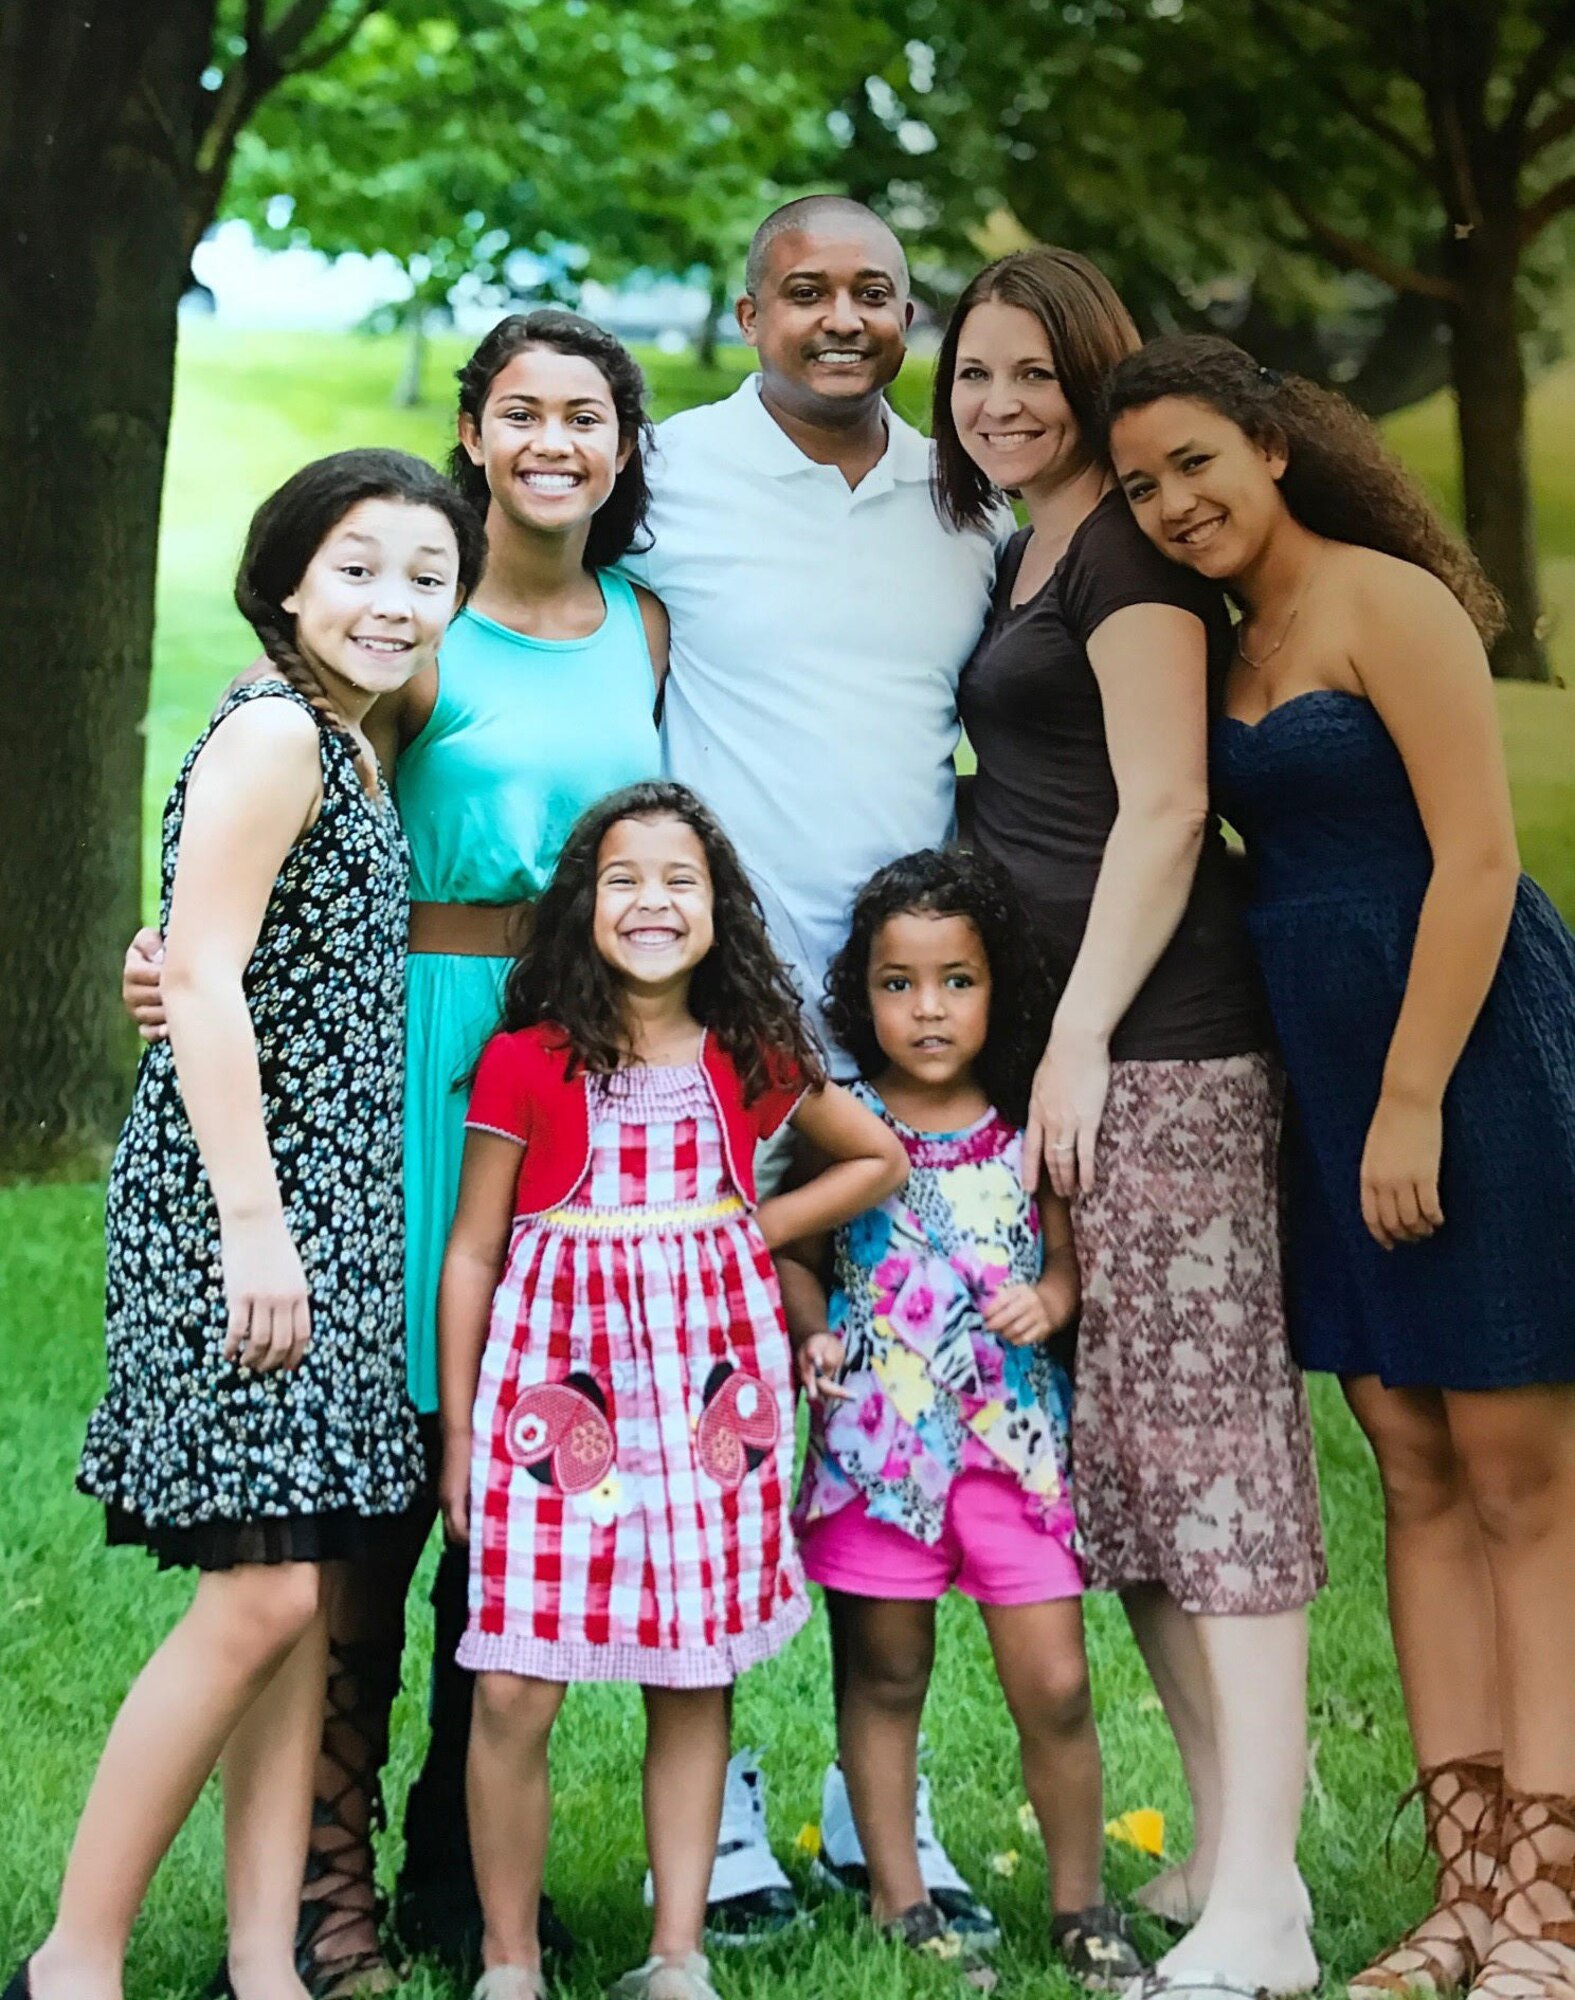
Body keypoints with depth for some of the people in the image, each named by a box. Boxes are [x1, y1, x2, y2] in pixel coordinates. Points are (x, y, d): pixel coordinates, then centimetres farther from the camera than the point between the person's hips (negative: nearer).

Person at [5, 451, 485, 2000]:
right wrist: (252, 1225, -21)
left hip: (325, 1213, 9)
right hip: (236, 1200, -9)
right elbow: (201, 977, -18)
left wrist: (302, 1231, 14)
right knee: (260, 1593, -11)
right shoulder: (271, 734, -11)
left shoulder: (350, 752, 17)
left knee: (302, 1590, 7)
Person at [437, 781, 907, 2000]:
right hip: (557, 1372, -2)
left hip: (710, 1376, 2)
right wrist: (458, 1430, 2)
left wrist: (760, 1227, 7)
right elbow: (472, 1250, 3)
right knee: (514, 1689, -7)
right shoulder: (527, 1063, -1)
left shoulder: (752, 1063, 7)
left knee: (696, 1682, 6)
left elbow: (880, 1158, 21)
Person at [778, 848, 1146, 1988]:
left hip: (1013, 1432, 0)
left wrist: (1049, 1300, -11)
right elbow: (790, 1255, 7)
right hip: (878, 1436, 0)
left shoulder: (1029, 1132, 3)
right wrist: (814, 1330, -11)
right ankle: (899, 1902, 20)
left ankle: (1081, 1907, 15)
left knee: (1054, 1686, -2)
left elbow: (1067, 1260, 10)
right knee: (886, 1678, 8)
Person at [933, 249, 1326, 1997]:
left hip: (1158, 1035, -9)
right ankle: (1218, 1844, 15)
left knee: (1201, 1418, -11)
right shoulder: (1022, 558, 21)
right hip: (1056, 1030, 9)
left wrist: (1082, 1035, -16)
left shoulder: (1127, 550, -7)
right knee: (1117, 1437, 8)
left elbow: (1163, 810, -13)